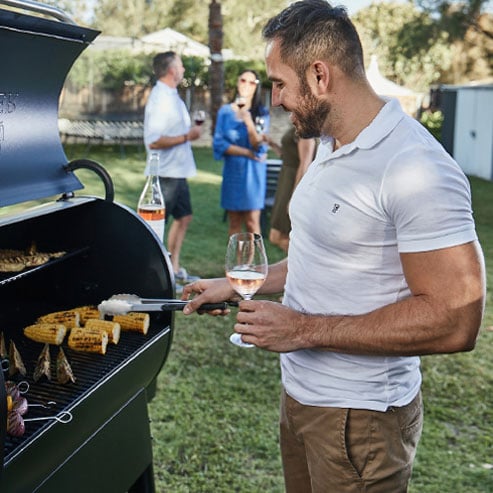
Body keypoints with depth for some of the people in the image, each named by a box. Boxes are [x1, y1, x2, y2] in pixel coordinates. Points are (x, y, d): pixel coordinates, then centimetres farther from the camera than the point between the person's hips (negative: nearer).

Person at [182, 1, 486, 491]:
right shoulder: (329, 148, 8)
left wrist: (305, 330, -24)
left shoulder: (415, 170, -24)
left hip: (358, 418, -8)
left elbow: (454, 320, -27)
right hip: (300, 395, 8)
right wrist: (236, 285, 15)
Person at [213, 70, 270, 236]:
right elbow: (219, 144, -3)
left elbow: (259, 145, -9)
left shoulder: (262, 113, 1)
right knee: (234, 222, 5)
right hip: (232, 171, 1)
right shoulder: (225, 111, 4)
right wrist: (247, 152, -9)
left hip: (253, 173, -1)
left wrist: (248, 121, -22)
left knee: (252, 222, -6)